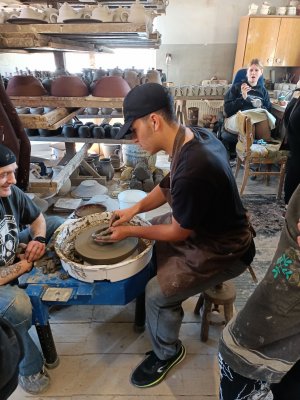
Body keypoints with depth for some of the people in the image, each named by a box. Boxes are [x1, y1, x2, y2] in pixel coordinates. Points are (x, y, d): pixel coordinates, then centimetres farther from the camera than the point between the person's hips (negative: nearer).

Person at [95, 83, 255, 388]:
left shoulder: (194, 171, -37)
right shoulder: (193, 135, -8)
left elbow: (179, 233, -21)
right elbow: (169, 184, 7)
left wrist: (130, 232, -10)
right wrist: (135, 209, -3)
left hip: (224, 251, -9)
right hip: (208, 225, 9)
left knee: (158, 293, -12)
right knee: (150, 228, 17)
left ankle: (168, 353, 21)